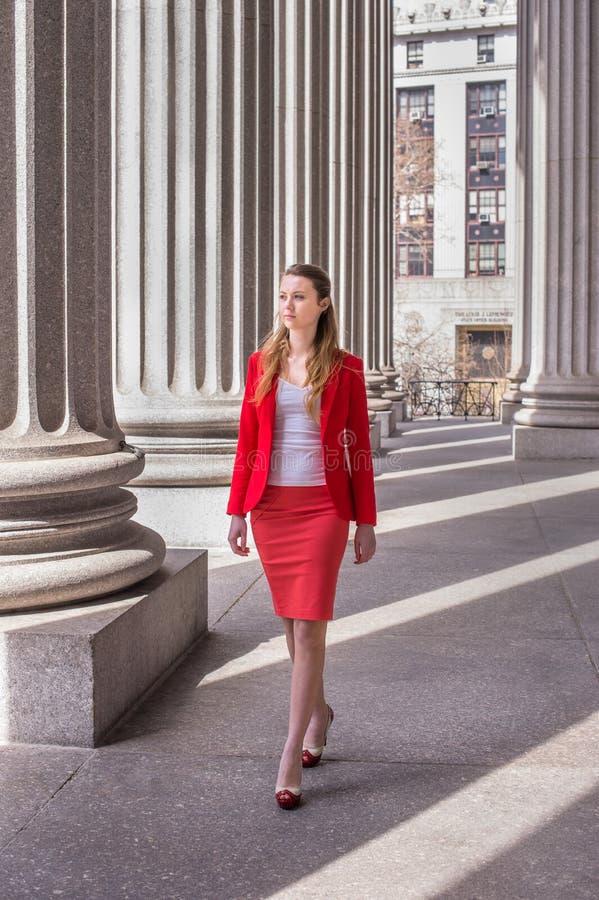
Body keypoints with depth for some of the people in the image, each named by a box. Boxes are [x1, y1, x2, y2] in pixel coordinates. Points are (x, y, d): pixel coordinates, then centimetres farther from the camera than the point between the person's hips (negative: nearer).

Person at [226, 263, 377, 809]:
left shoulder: (344, 369, -1)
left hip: (323, 506, -3)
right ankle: (318, 712, 37)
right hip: (270, 504, 4)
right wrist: (238, 510, 5)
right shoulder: (262, 363, 7)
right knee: (291, 620, 13)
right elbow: (248, 443, 8)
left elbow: (359, 447, 1)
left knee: (309, 626, -7)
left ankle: (291, 757, -2)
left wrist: (366, 522, -1)